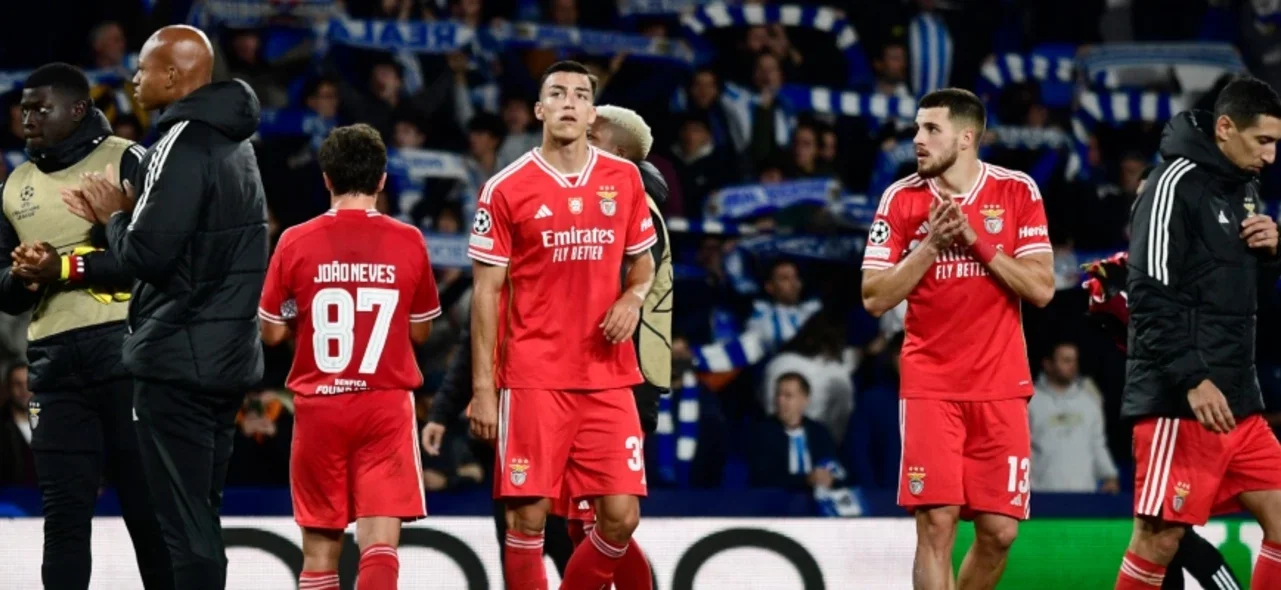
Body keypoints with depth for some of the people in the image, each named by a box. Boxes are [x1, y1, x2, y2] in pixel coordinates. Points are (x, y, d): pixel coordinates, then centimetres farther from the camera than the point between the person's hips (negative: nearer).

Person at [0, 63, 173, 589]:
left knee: (148, 502, -1)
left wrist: (67, 267, -13)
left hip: (125, 348, -5)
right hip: (54, 361, 5)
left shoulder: (126, 161, -2)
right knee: (63, 512, 3)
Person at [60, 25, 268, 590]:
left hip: (178, 358, -10)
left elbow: (147, 256, -20)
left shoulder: (185, 144, -16)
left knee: (182, 525, -7)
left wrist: (114, 216, -1)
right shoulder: (232, 143, 14)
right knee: (200, 520, 15)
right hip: (226, 355, 10)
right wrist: (119, 215, 11)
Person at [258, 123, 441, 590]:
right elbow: (420, 331, 9)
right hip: (386, 405, -1)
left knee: (320, 546, 11)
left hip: (318, 406, 1)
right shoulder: (408, 243, -2)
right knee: (380, 542, -6)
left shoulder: (296, 243, -4)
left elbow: (272, 333, 2)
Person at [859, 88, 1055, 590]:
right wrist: (931, 244, -12)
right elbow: (875, 298, -1)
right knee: (936, 522, -12)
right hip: (930, 386, -1)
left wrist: (976, 240, -12)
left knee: (998, 531, 1)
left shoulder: (1016, 191, 1)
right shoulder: (901, 198, 2)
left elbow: (1041, 289, -5)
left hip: (1001, 388, 1)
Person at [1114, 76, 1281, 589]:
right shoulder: (1176, 185, -12)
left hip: (1236, 400, 9)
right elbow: (1151, 297, -18)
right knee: (1161, 537, -8)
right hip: (1180, 400, -9)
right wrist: (1193, 380, -23)